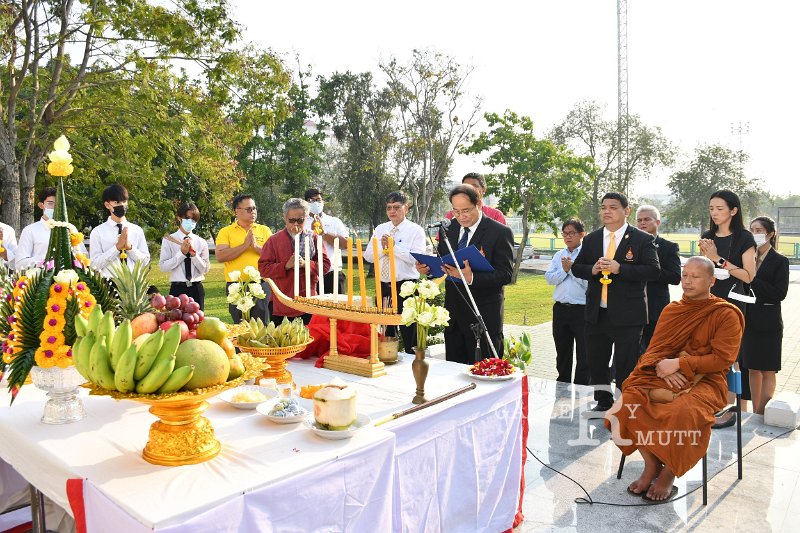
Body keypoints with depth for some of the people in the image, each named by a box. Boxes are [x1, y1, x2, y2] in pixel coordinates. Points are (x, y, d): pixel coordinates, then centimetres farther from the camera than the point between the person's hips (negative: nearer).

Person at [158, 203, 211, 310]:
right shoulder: (168, 240, 1)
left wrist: (194, 253, -12)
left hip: (197, 289, 2)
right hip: (177, 288, -2)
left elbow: (205, 269, 1)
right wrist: (182, 253, -14)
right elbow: (163, 267, -7)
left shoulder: (201, 242, 6)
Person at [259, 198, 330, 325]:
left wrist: (306, 264, -14)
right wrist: (286, 265, -15)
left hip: (308, 301, 1)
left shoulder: (313, 239, 7)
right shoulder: (274, 240, 3)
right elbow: (263, 268, -2)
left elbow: (325, 265, 3)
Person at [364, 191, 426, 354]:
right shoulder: (380, 229, 12)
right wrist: (382, 246, -11)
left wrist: (393, 246, -17)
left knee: (409, 334, 2)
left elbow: (416, 258, -17)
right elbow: (368, 256, 6)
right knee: (384, 333, 15)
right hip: (384, 287, 5)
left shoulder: (416, 230, -3)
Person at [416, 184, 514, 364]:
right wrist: (426, 268, -7)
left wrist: (472, 278, -29)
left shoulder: (500, 232, -9)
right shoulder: (448, 230, 8)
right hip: (453, 315, 6)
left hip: (484, 316, -5)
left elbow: (505, 274, -16)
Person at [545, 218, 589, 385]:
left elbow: (588, 281, -16)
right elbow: (549, 278, 2)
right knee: (562, 351, 18)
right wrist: (564, 270, -11)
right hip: (560, 309, 6)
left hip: (581, 309, -6)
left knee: (583, 352, 3)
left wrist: (572, 268, -13)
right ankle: (562, 383, 33)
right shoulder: (558, 255, 11)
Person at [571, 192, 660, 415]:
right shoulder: (591, 239, 11)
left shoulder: (642, 239, -4)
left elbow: (653, 271, -12)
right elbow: (576, 267, 11)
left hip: (627, 315, -5)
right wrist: (592, 269, -11)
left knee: (625, 366, 3)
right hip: (596, 313, 5)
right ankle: (603, 404, 31)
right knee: (597, 363, 14)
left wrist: (620, 268, -22)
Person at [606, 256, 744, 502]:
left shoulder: (726, 315, 1)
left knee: (684, 412, -37)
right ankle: (651, 464, -5)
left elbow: (721, 359, -8)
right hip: (665, 375, 4)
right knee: (629, 400, -24)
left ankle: (668, 474, -12)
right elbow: (655, 348, 11)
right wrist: (662, 365, -12)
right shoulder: (671, 310, 14)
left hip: (704, 381, -4)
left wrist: (679, 363, -17)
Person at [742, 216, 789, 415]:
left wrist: (752, 279, -18)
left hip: (768, 323, -5)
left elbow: (780, 293, -14)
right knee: (753, 368, 12)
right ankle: (755, 413, 21)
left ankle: (763, 415, 9)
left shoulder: (780, 261, -5)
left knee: (767, 370, 2)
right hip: (749, 321, 5)